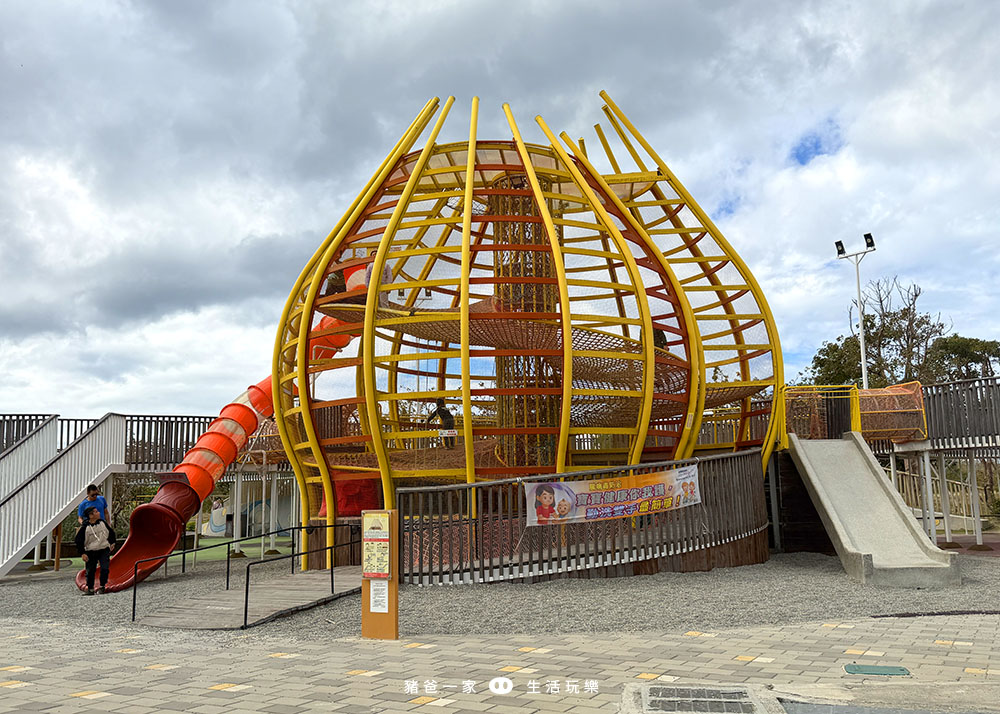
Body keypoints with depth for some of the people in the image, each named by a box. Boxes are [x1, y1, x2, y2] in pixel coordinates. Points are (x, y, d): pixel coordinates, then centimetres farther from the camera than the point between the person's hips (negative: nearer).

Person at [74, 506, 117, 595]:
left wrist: (112, 543, 17)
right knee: (90, 571, 4)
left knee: (105, 569, -10)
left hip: (104, 550, 1)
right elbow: (79, 541, -5)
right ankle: (90, 589, 20)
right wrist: (83, 553, -7)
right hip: (91, 552, -1)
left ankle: (102, 587, 6)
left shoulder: (102, 522, 0)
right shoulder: (85, 528, -11)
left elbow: (111, 532, 16)